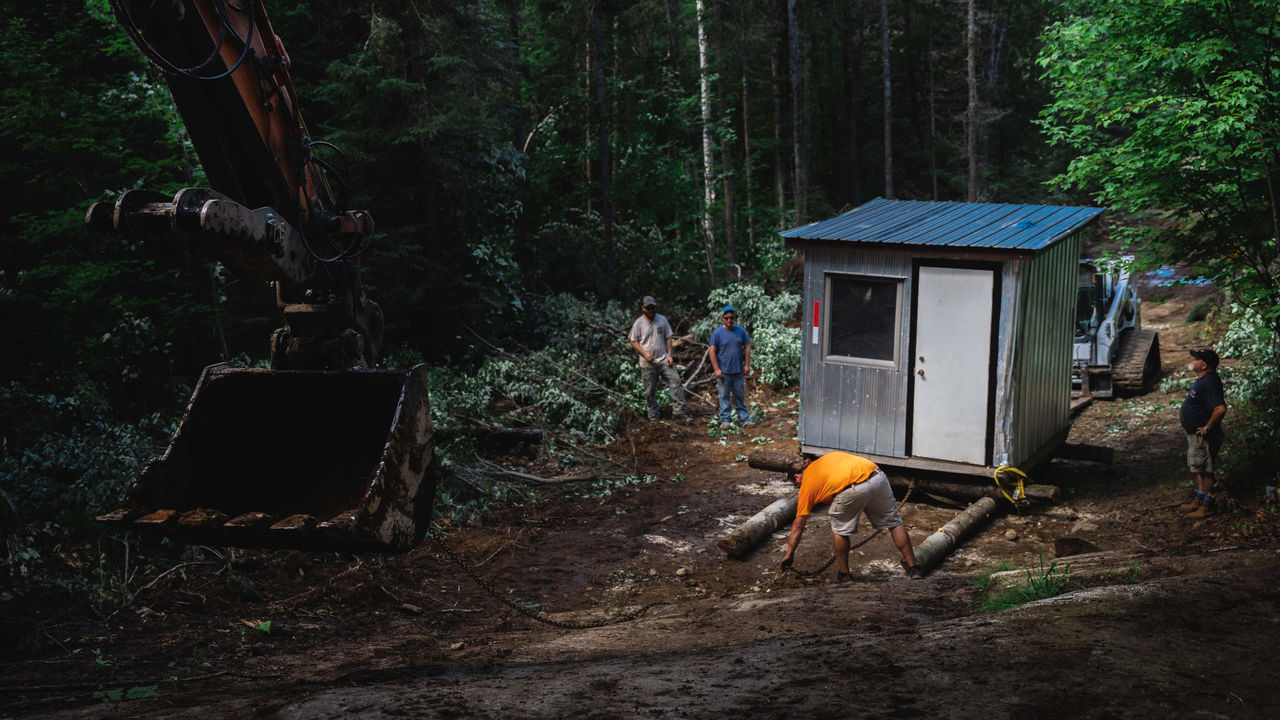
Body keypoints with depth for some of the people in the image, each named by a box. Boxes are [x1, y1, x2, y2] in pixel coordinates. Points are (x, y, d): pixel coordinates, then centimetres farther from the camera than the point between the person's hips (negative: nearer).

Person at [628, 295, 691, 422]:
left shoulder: (662, 320, 3)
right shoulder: (639, 323, -3)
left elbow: (668, 338, 8)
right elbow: (633, 341, 0)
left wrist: (669, 355, -2)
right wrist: (645, 353, -12)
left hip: (663, 360, 2)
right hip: (647, 364, -2)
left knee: (675, 383, -8)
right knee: (650, 391, 6)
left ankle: (679, 411, -4)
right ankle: (654, 414, 20)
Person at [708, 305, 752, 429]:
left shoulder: (740, 331, 3)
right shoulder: (717, 333, -5)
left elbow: (747, 347, 9)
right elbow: (712, 352, -5)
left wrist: (747, 365, 2)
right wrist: (717, 369, -10)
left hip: (738, 371, 2)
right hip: (723, 372, -2)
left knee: (740, 396, 9)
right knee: (724, 396, 3)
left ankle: (744, 419, 15)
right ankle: (725, 420, 10)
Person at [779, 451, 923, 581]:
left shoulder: (807, 484, 22)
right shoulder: (831, 455, 36)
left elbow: (798, 525, 24)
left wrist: (789, 554, 30)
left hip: (853, 488, -5)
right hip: (877, 476, 5)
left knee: (839, 529, 20)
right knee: (894, 523, 20)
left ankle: (844, 574, 27)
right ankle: (913, 568, 26)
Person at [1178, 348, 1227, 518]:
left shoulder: (1209, 383, -25)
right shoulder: (1202, 380, 8)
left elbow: (1221, 408, -35)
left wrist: (1207, 428, -26)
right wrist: (1183, 412, 18)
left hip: (1203, 436, -10)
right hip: (1194, 434, 10)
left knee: (1205, 470, 0)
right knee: (1195, 469, 19)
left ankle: (1207, 506, 9)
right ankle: (1199, 500, 31)